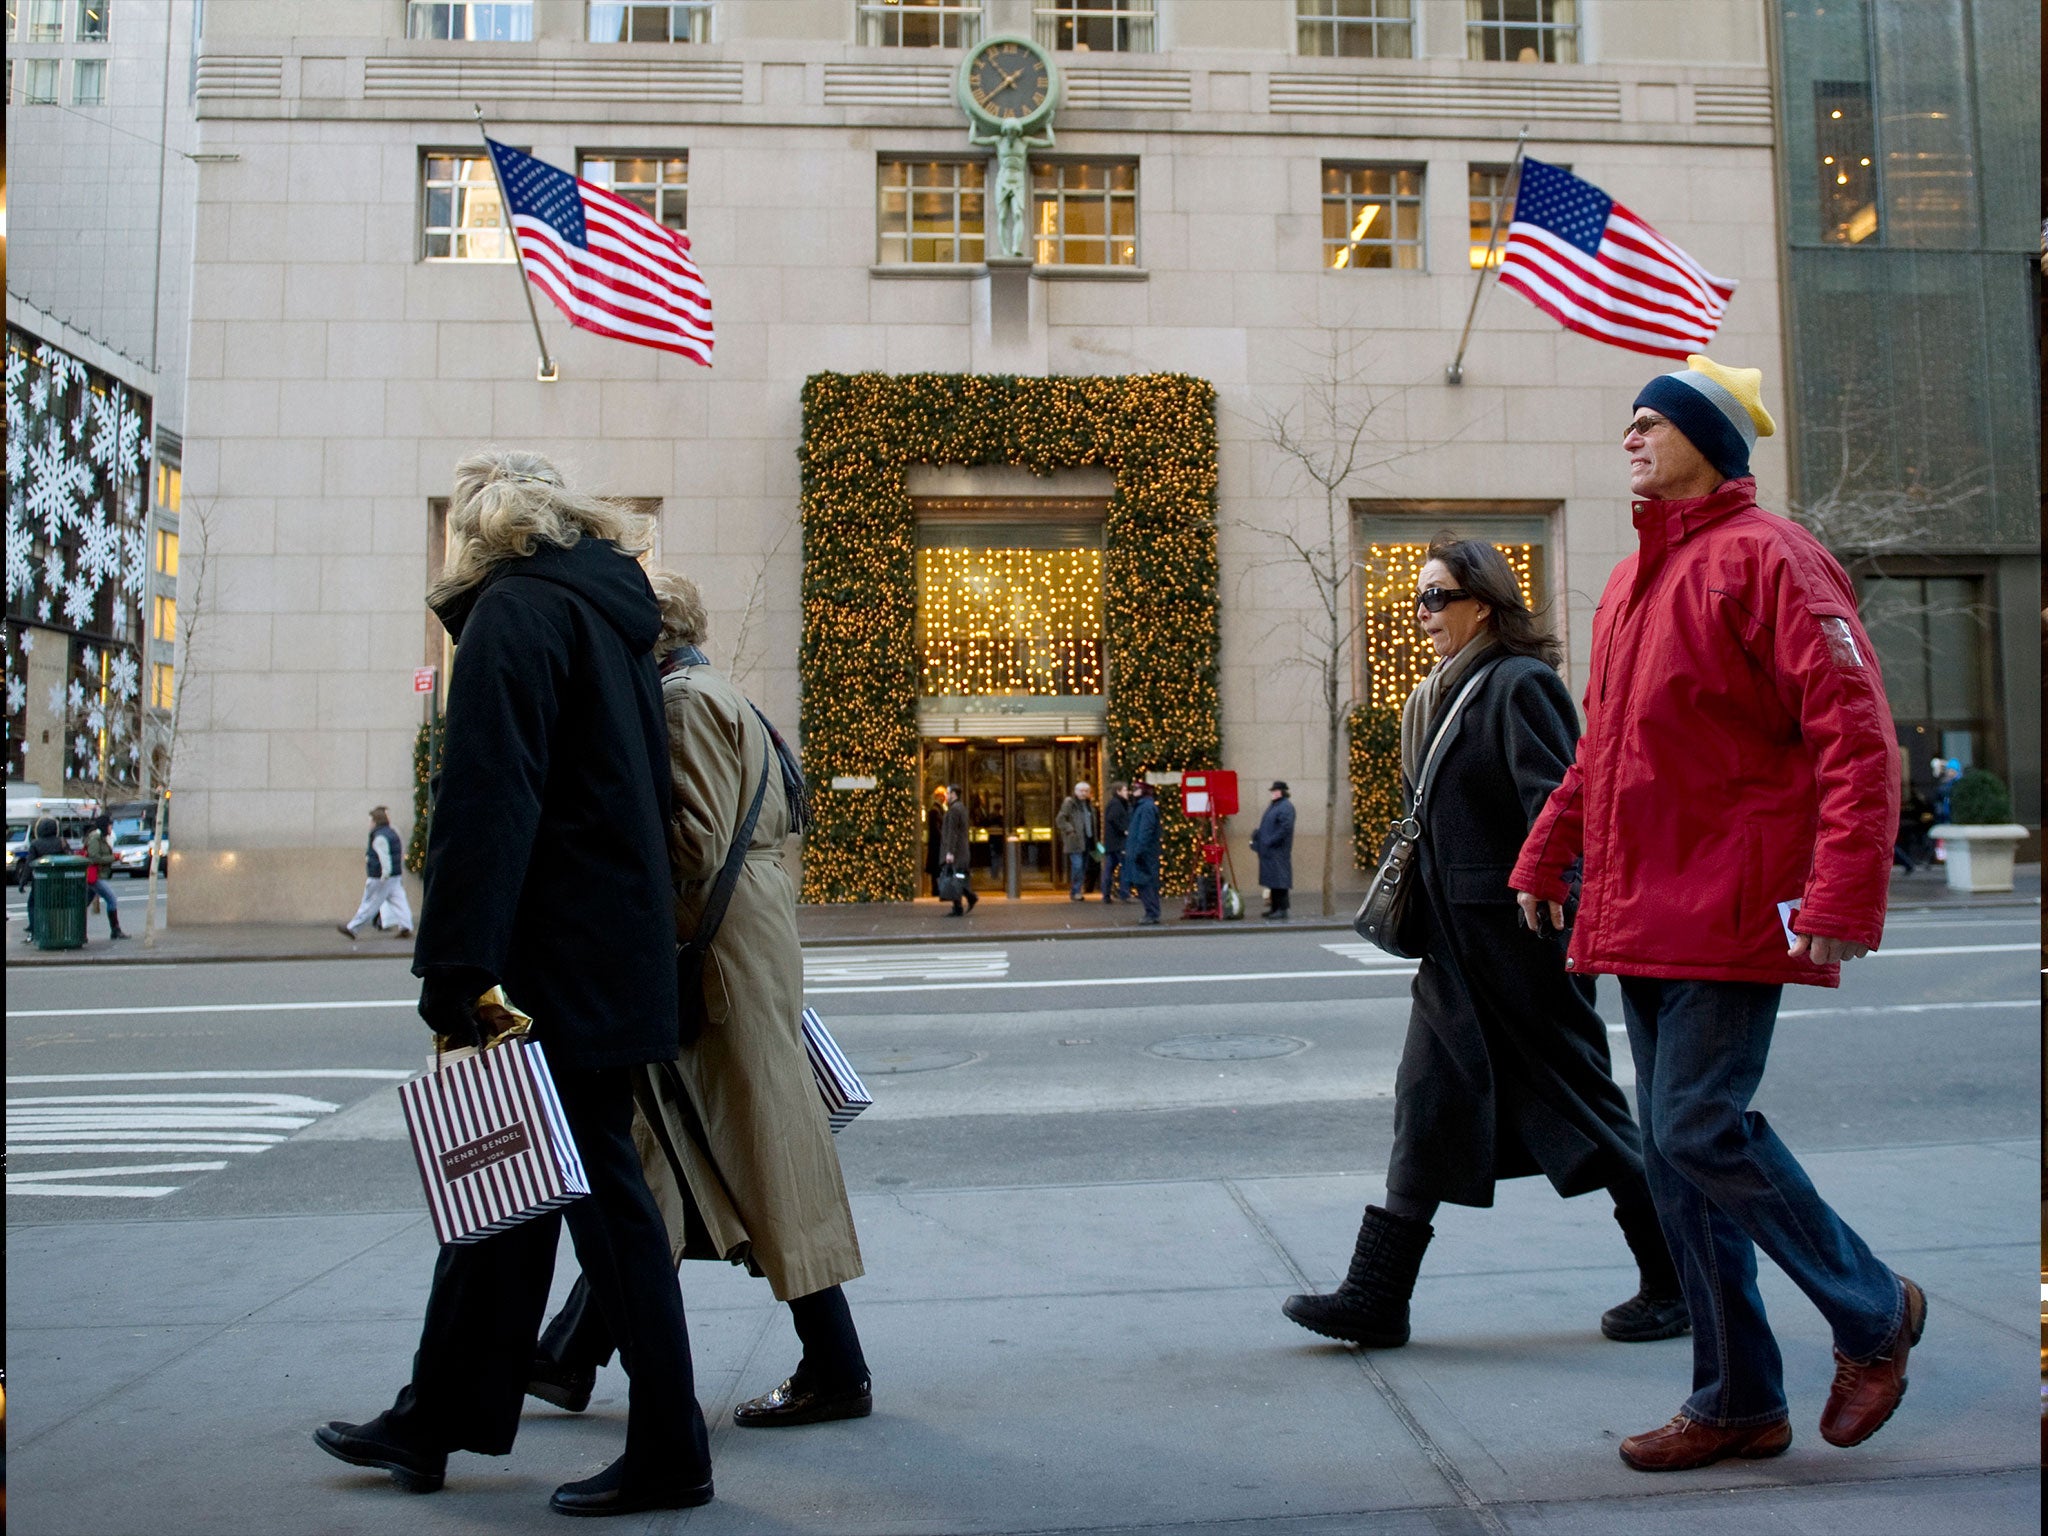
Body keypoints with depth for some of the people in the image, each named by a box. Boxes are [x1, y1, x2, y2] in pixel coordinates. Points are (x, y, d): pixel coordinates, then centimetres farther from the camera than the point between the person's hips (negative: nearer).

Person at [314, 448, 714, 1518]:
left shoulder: (514, 611, -9)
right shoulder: (610, 611, 19)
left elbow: (487, 808, -20)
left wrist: (456, 976, -21)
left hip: (558, 967, -9)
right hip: (616, 954, 10)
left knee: (599, 1184, -3)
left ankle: (669, 1455, 7)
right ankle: (434, 1421, 29)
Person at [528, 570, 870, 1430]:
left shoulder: (685, 701, -11)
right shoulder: (719, 700, 19)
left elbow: (695, 846, -20)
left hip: (720, 958, -11)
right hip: (743, 948, 11)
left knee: (761, 1161, -4)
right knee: (659, 1158, 13)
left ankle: (836, 1373, 6)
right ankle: (570, 1358, 24)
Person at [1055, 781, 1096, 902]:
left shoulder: (1088, 805, 19)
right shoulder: (1069, 802, -5)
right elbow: (1060, 819, -11)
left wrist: (1093, 840, 15)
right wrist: (1070, 830, -19)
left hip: (1086, 840, 8)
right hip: (1075, 841, -8)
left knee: (1084, 867, 8)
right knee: (1077, 865, -15)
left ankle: (1077, 891, 15)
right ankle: (1075, 892, -9)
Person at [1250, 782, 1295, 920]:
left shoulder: (1286, 807, -13)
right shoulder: (1273, 805, 18)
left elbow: (1285, 828, -22)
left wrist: (1270, 841, -22)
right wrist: (1258, 836, 13)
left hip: (1278, 851, -10)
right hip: (1269, 851, 10)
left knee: (1278, 880, -9)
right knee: (1272, 879, 13)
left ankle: (1282, 910, -7)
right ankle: (1274, 908, 18)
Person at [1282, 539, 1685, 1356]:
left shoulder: (1519, 684, -12)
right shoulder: (1436, 697, 15)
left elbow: (1555, 810, -19)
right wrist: (1413, 913, 16)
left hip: (1520, 935, -9)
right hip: (1454, 940, 9)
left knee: (1577, 1102, 4)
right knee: (1428, 1105, 6)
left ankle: (1673, 1278, 22)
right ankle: (1377, 1296, 9)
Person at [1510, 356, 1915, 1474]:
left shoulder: (1763, 555, -7)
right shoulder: (1630, 580, 18)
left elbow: (1855, 732, -15)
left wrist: (1841, 895, -22)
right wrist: (1546, 851, 22)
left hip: (1728, 907, -8)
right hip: (1641, 912, 8)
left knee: (1700, 1130, -11)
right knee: (1673, 1150, 9)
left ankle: (1871, 1311, 15)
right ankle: (1737, 1401, 20)